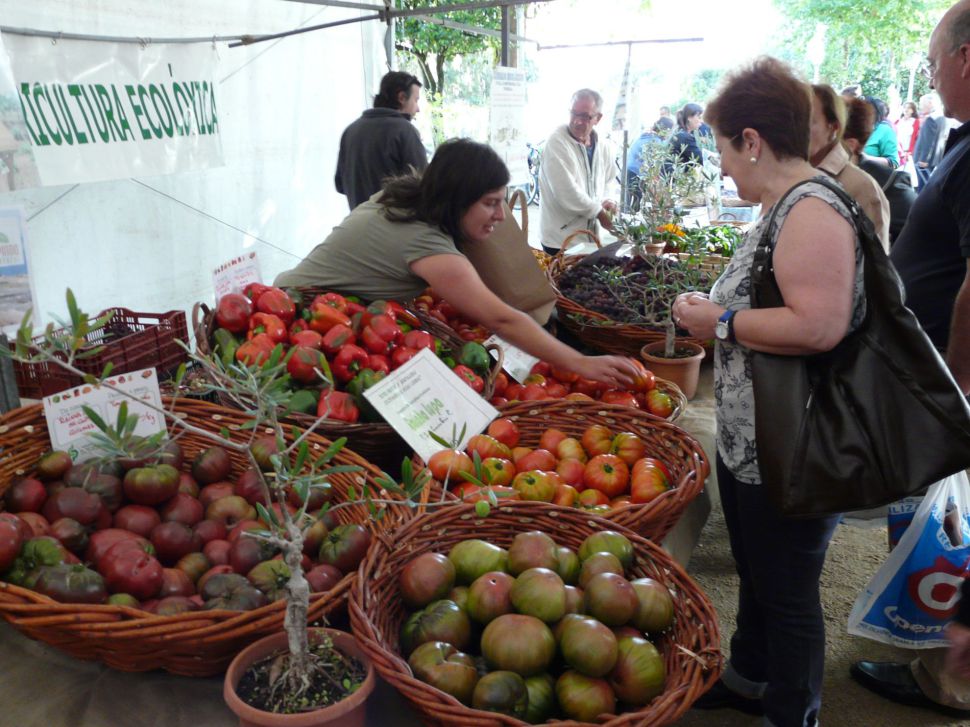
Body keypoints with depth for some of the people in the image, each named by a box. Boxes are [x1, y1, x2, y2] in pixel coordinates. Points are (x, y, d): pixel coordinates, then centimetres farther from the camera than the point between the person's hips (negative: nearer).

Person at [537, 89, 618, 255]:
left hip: (591, 237, 7)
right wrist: (599, 212, -12)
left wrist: (607, 201, -2)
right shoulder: (557, 143, -15)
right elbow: (567, 194, -22)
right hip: (561, 240, -6)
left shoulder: (604, 147, 5)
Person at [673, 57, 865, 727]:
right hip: (749, 440, 10)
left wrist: (720, 322, -21)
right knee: (755, 573, 25)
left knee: (786, 592, 8)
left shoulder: (812, 210, -21)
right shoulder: (786, 206, 12)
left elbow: (818, 326, -33)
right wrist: (711, 308, 7)